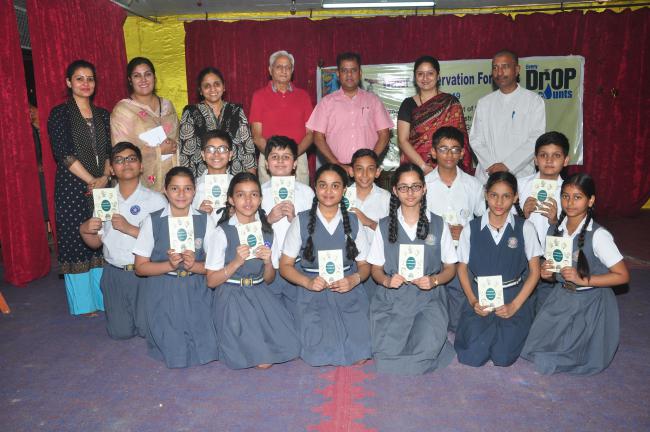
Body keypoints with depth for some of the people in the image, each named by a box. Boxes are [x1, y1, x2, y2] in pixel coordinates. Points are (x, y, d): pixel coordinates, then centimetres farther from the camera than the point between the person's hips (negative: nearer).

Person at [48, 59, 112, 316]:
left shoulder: (102, 115, 12)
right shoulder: (60, 114, -2)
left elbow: (110, 150, 8)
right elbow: (63, 153, -10)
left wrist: (105, 177, -8)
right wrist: (91, 180, -13)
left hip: (102, 186, 4)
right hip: (72, 188, -4)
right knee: (76, 241, 2)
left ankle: (104, 298, 18)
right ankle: (83, 303, 14)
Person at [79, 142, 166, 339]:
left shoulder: (155, 199, -9)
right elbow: (96, 242, 13)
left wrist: (130, 229, -23)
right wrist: (84, 230, -7)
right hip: (114, 273, 4)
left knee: (148, 330, -1)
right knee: (120, 332, 9)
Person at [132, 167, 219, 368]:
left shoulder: (204, 221, -1)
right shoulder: (153, 221, -5)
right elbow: (140, 267, -3)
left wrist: (194, 266, -19)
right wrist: (169, 265, -19)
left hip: (196, 291, 2)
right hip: (162, 292, -1)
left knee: (205, 349, -7)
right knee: (175, 354, -5)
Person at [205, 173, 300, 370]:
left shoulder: (267, 231, 5)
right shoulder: (222, 233, -10)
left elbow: (268, 279, 11)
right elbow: (211, 281, -7)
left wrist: (268, 262, -11)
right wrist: (236, 262, -22)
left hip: (260, 295, 5)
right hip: (232, 297, -5)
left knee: (289, 349, -4)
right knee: (263, 361, -9)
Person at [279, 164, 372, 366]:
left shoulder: (353, 222, 9)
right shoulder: (301, 221, 3)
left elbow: (364, 265, 10)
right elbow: (285, 265, 3)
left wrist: (354, 279, -12)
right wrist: (308, 282, -15)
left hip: (349, 293, 2)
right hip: (313, 296, -1)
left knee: (359, 358, -14)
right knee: (320, 356, -17)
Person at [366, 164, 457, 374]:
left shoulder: (438, 225, 7)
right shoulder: (385, 226, 8)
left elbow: (450, 268, 10)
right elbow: (376, 269, 10)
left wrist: (434, 280, -11)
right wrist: (387, 280, -12)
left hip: (428, 297, 0)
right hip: (392, 297, 1)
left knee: (426, 347, -24)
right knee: (387, 351, -18)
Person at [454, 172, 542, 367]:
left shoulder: (525, 228, 1)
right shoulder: (471, 229, 2)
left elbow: (534, 271, 2)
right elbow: (462, 268, 7)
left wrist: (514, 305, -9)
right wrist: (473, 301, -8)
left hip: (514, 298, 0)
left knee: (503, 356, -17)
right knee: (473, 356, -16)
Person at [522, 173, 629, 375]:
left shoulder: (598, 235, -20)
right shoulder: (554, 230, -1)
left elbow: (622, 276, -15)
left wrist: (583, 280, -22)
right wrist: (547, 273, -9)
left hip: (590, 304, -5)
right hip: (561, 298, 5)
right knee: (537, 348, 5)